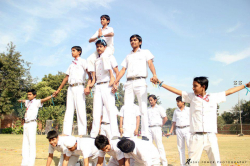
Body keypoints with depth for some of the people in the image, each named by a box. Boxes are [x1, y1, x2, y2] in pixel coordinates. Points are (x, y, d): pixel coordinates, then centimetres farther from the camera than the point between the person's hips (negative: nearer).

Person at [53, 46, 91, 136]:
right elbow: (66, 78, 26)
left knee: (81, 110, -9)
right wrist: (58, 90, 25)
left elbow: (89, 74, -8)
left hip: (79, 87, -7)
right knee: (68, 110, 3)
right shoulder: (71, 64, 23)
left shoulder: (82, 61, 4)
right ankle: (66, 133, 3)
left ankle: (82, 133, -8)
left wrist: (88, 87, -22)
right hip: (70, 88, 7)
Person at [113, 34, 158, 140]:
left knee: (143, 109, -9)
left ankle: (145, 134, -11)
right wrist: (115, 82, 5)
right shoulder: (128, 56, 27)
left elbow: (150, 63, -2)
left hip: (140, 81, -4)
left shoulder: (145, 52, 15)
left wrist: (154, 75, -22)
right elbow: (123, 70, 19)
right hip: (129, 83, 4)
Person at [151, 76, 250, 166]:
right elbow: (176, 91, 8)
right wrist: (160, 83, 6)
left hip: (211, 136, 0)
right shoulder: (191, 97, 7)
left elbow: (229, 92, 19)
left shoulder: (214, 97, 8)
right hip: (196, 137, 0)